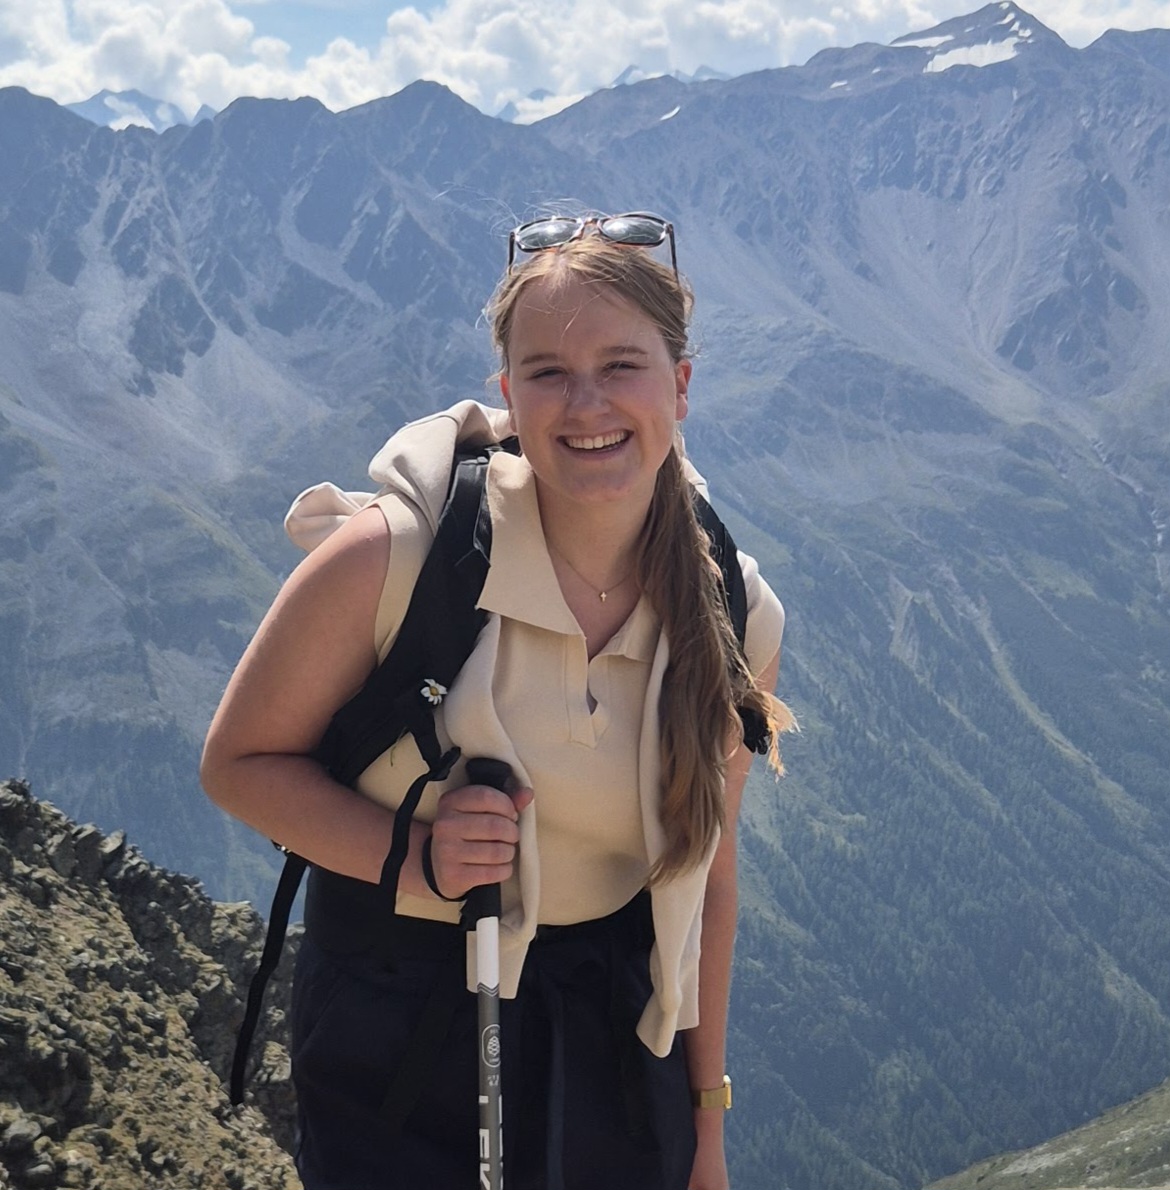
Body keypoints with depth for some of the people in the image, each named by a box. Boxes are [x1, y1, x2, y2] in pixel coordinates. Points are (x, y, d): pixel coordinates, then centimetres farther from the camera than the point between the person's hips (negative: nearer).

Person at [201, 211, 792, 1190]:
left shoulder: (736, 623, -7)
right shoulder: (392, 556, -19)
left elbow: (704, 871, 5)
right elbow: (241, 760, -8)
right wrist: (418, 856, -25)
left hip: (612, 1028, 3)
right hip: (396, 1028, -3)